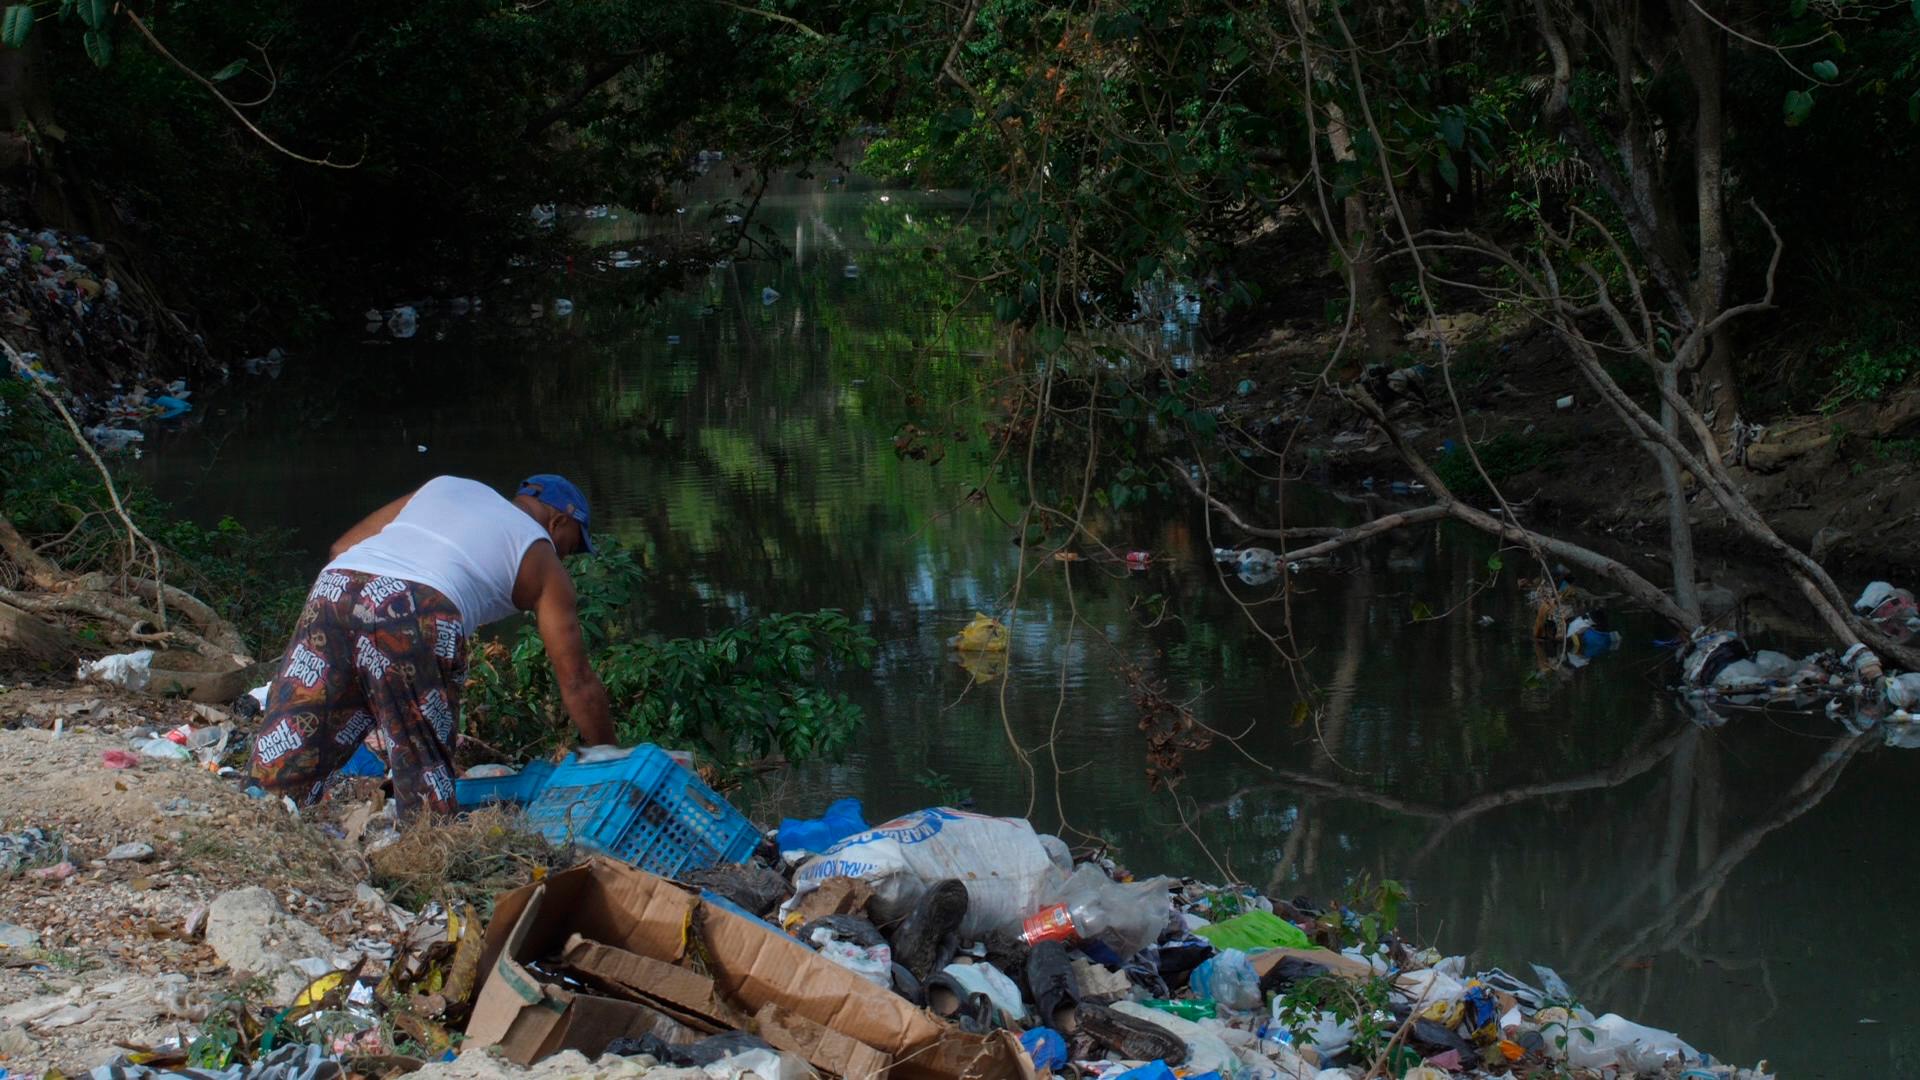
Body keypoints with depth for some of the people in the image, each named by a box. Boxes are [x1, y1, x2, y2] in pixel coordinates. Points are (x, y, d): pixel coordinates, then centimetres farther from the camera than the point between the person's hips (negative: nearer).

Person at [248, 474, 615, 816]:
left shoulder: (442, 486, 36)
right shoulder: (542, 560, 25)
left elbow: (341, 549, 33)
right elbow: (577, 682, 23)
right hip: (418, 615, -4)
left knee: (275, 773, 4)